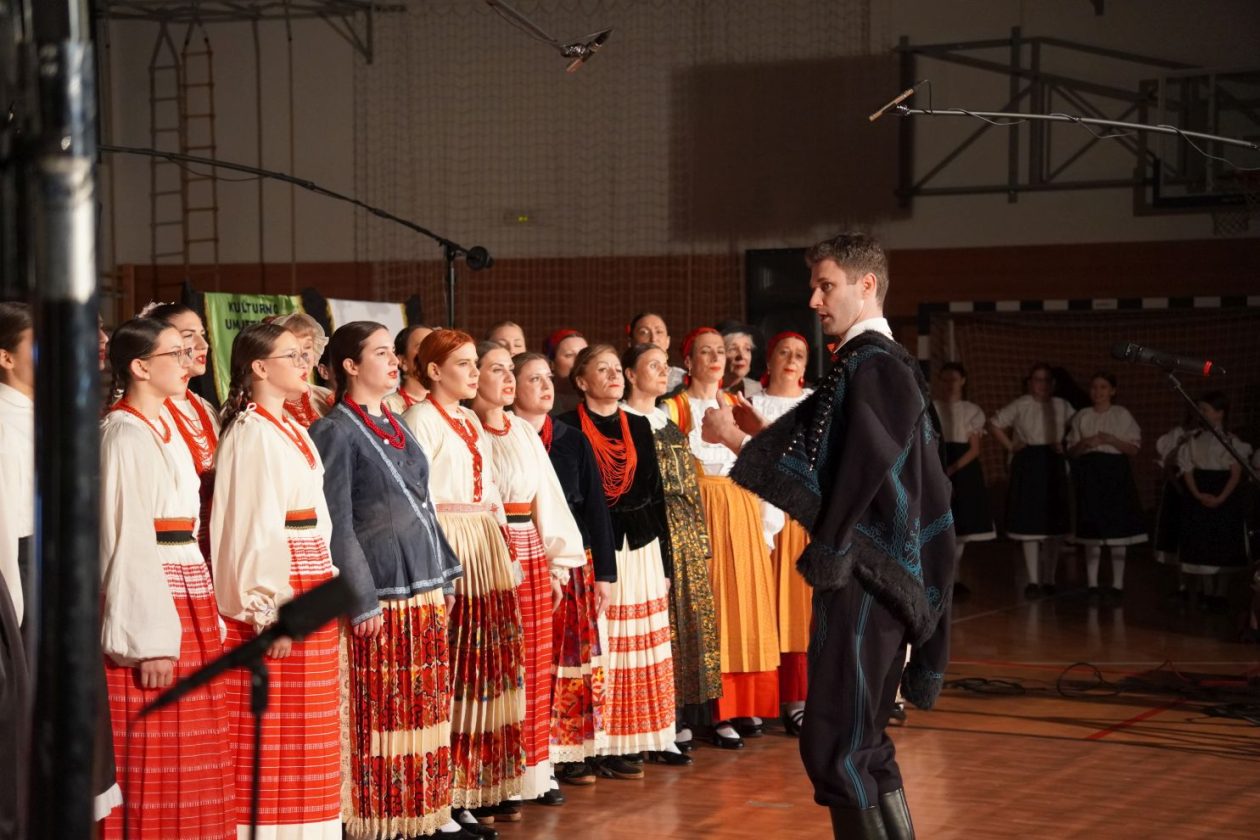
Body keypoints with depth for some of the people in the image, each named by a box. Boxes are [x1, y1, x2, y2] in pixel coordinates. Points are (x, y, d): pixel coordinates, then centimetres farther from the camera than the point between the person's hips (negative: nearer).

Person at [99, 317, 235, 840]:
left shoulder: (164, 431, 16)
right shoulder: (124, 434, -11)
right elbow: (126, 540, -16)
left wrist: (207, 615, 14)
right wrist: (150, 639, -20)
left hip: (189, 601, 9)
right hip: (149, 603, -9)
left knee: (190, 760, 11)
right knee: (152, 759, -4)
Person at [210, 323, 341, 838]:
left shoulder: (290, 430, 16)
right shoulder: (252, 433, -11)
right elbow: (252, 528, -17)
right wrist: (271, 609, -21)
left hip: (308, 591, 9)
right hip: (274, 593, -9)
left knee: (306, 736, 11)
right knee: (270, 737, -4)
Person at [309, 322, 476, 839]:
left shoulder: (396, 426, 15)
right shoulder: (337, 432, -7)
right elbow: (337, 525, -11)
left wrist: (446, 575, 15)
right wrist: (363, 600, -15)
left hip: (424, 586, 8)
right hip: (382, 592, -8)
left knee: (426, 708, 11)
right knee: (381, 714, -2)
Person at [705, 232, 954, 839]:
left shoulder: (870, 368, -16)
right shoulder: (880, 363, 15)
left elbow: (830, 478, -19)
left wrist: (737, 440, -11)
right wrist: (764, 434, 13)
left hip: (864, 576, -10)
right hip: (878, 569, 10)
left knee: (835, 746, -8)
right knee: (861, 742, 16)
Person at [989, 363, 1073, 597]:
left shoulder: (1062, 407, 6)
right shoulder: (1020, 406, 1)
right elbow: (995, 423, 7)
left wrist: (1065, 446, -1)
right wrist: (1010, 446, 1)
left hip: (1053, 466, 2)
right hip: (1027, 466, -2)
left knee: (1053, 525, 4)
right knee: (1029, 524, -5)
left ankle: (1049, 580, 13)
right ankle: (1033, 580, -1)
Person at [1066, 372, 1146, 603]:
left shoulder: (1122, 415, 2)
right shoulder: (1082, 416, 7)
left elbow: (1134, 448, -1)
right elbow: (1071, 452, 8)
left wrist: (1111, 440, -15)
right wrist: (1085, 444, -12)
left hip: (1115, 473, -1)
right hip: (1090, 474, 1)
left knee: (1118, 530, -1)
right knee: (1091, 531, 2)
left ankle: (1117, 585, 5)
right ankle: (1092, 585, 8)